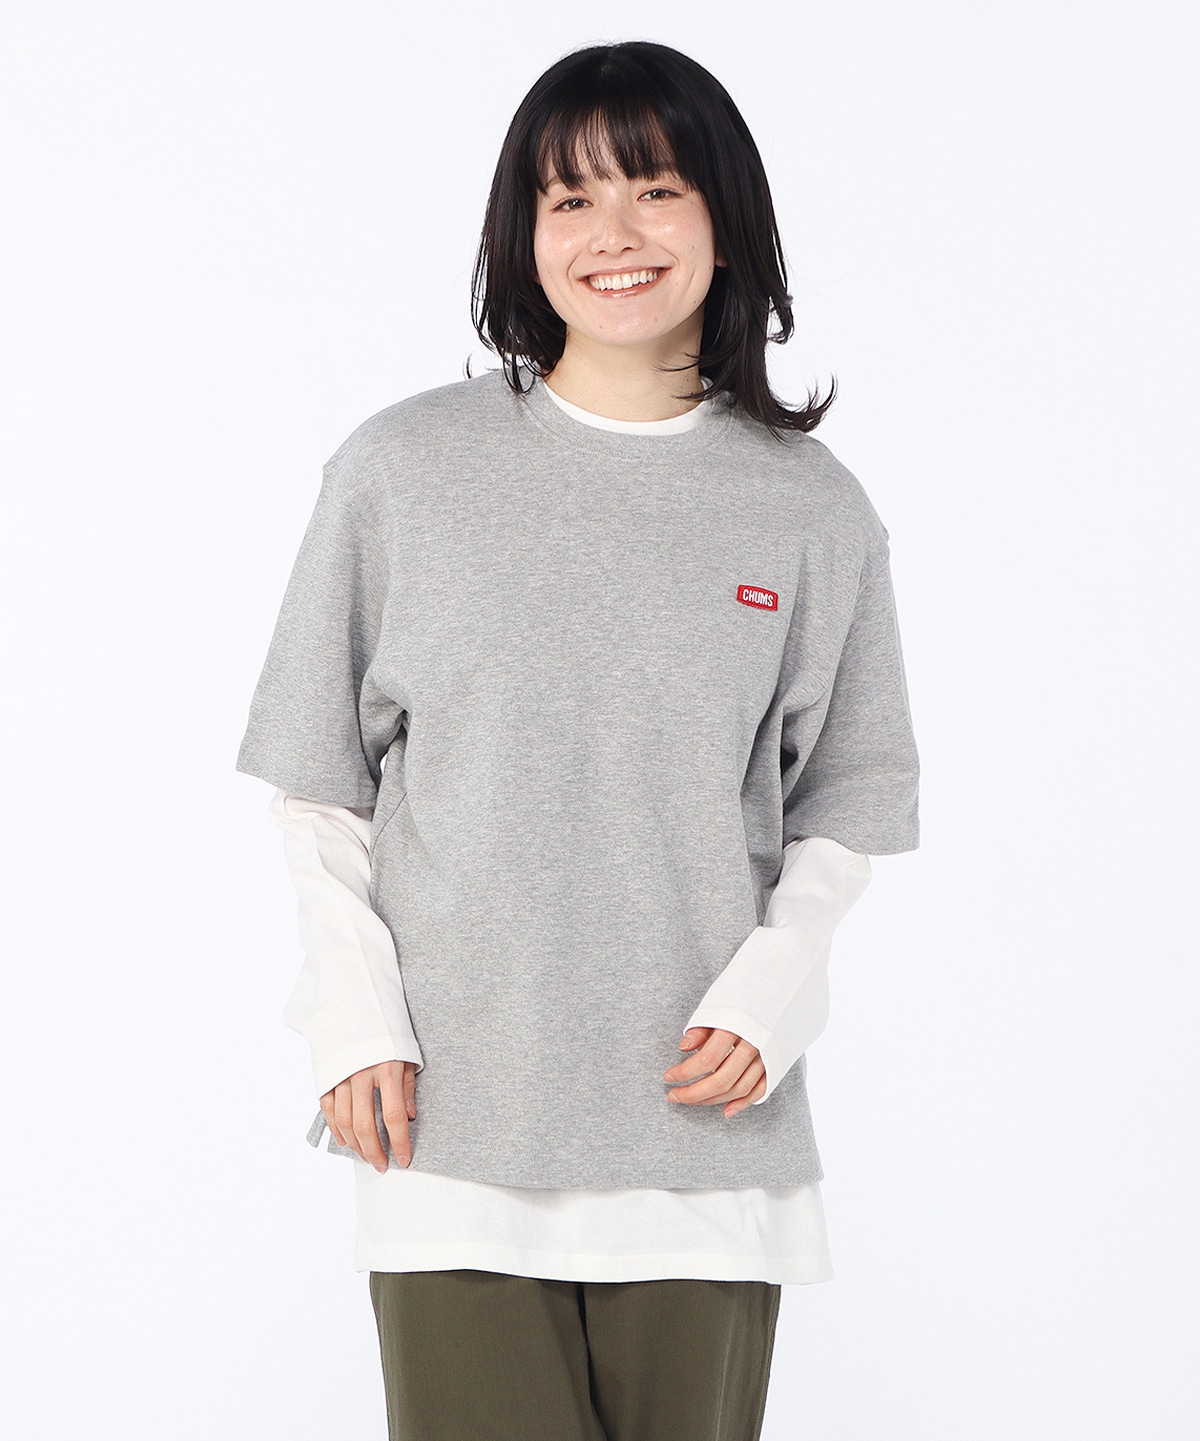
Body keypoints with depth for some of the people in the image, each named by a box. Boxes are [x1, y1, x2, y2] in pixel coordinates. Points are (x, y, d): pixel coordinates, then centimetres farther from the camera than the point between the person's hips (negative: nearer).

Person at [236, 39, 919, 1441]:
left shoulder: (811, 510, 4)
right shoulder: (402, 472, 1)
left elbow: (843, 802, 10)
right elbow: (321, 789, 6)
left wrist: (775, 985, -5)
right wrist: (353, 1016, -3)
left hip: (703, 1124, 1)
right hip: (452, 1126, -1)